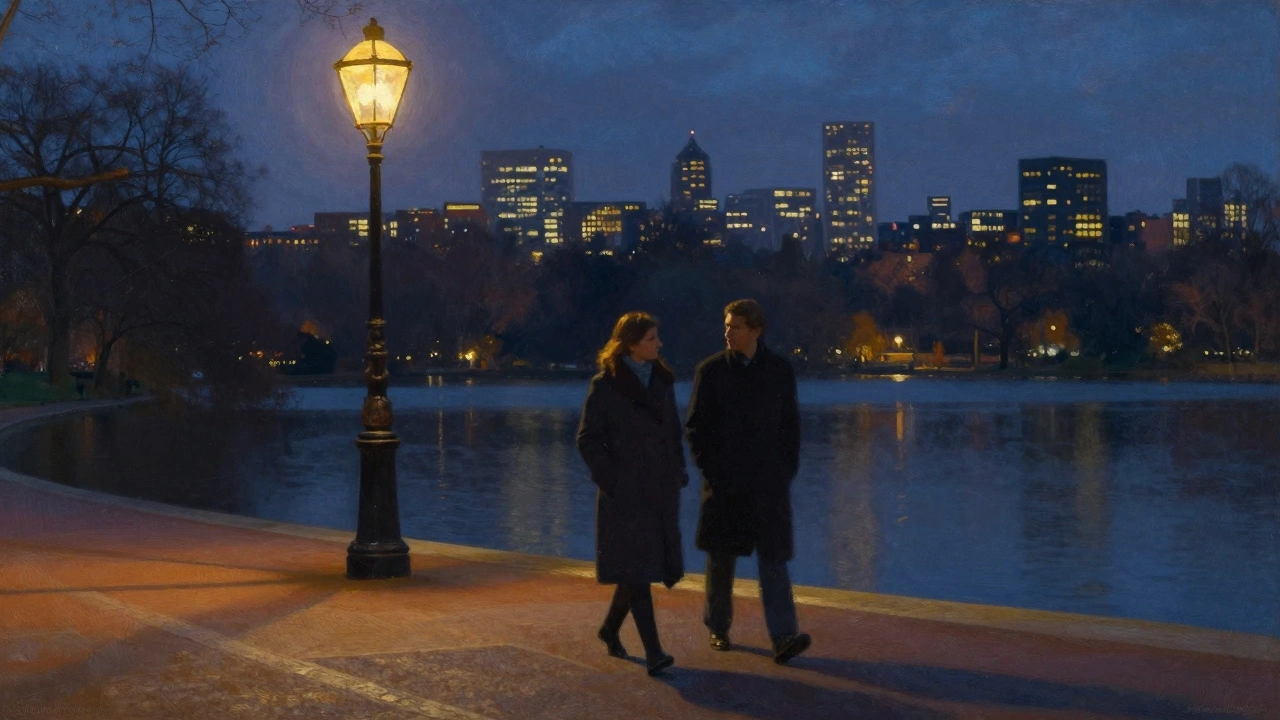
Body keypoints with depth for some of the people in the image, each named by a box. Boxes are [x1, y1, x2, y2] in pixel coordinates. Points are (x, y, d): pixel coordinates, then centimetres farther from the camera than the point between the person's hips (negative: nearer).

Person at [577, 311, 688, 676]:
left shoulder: (662, 380, 10)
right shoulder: (605, 386, -7)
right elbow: (587, 439, -6)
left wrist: (678, 473, 9)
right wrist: (610, 479, -13)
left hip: (661, 489, 6)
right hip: (626, 491, -6)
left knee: (647, 566, 12)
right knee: (636, 568, -9)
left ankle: (611, 627, 34)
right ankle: (653, 652, -12)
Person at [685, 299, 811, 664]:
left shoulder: (779, 370, 5)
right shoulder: (711, 370, 2)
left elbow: (791, 425, 10)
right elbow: (695, 426, 3)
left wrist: (787, 468, 1)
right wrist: (709, 470, -5)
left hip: (768, 482, 0)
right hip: (724, 483, 0)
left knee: (773, 557, -7)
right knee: (721, 558, 9)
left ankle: (783, 637, -13)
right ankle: (718, 628, 24)